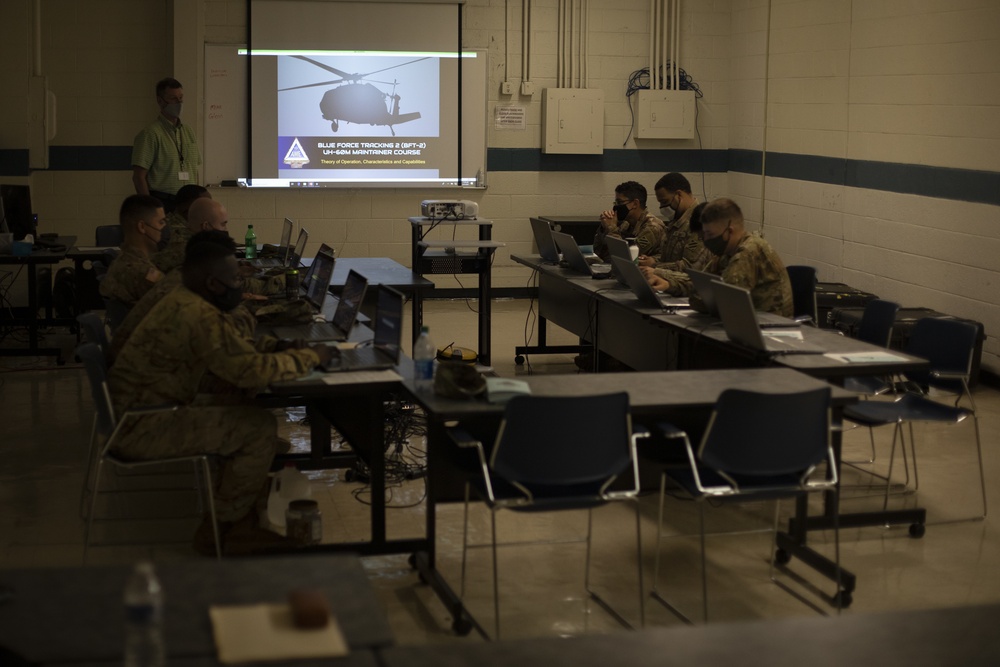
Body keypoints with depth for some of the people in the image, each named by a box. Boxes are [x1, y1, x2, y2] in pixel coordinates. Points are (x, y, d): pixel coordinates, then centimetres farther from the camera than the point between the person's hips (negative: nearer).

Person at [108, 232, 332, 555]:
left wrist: (274, 350, 5)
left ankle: (241, 525, 14)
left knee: (250, 415, 14)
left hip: (131, 414, 11)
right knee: (260, 428, -12)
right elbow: (250, 371, -24)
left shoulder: (180, 303, 11)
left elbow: (232, 355, 19)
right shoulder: (201, 316, -22)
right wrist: (309, 357, -10)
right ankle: (218, 532, 1)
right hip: (142, 429, -11)